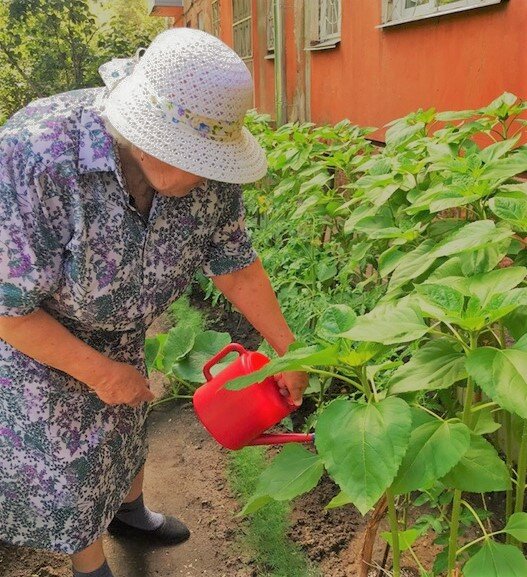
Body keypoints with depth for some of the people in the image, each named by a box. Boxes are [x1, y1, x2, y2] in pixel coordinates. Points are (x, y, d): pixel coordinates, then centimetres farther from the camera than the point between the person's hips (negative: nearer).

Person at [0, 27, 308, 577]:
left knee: (126, 419, 23)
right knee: (65, 459, 7)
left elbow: (234, 264, -9)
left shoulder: (207, 173, -24)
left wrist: (287, 349, -5)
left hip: (120, 329, 5)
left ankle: (129, 510, 53)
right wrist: (99, 370, -21)